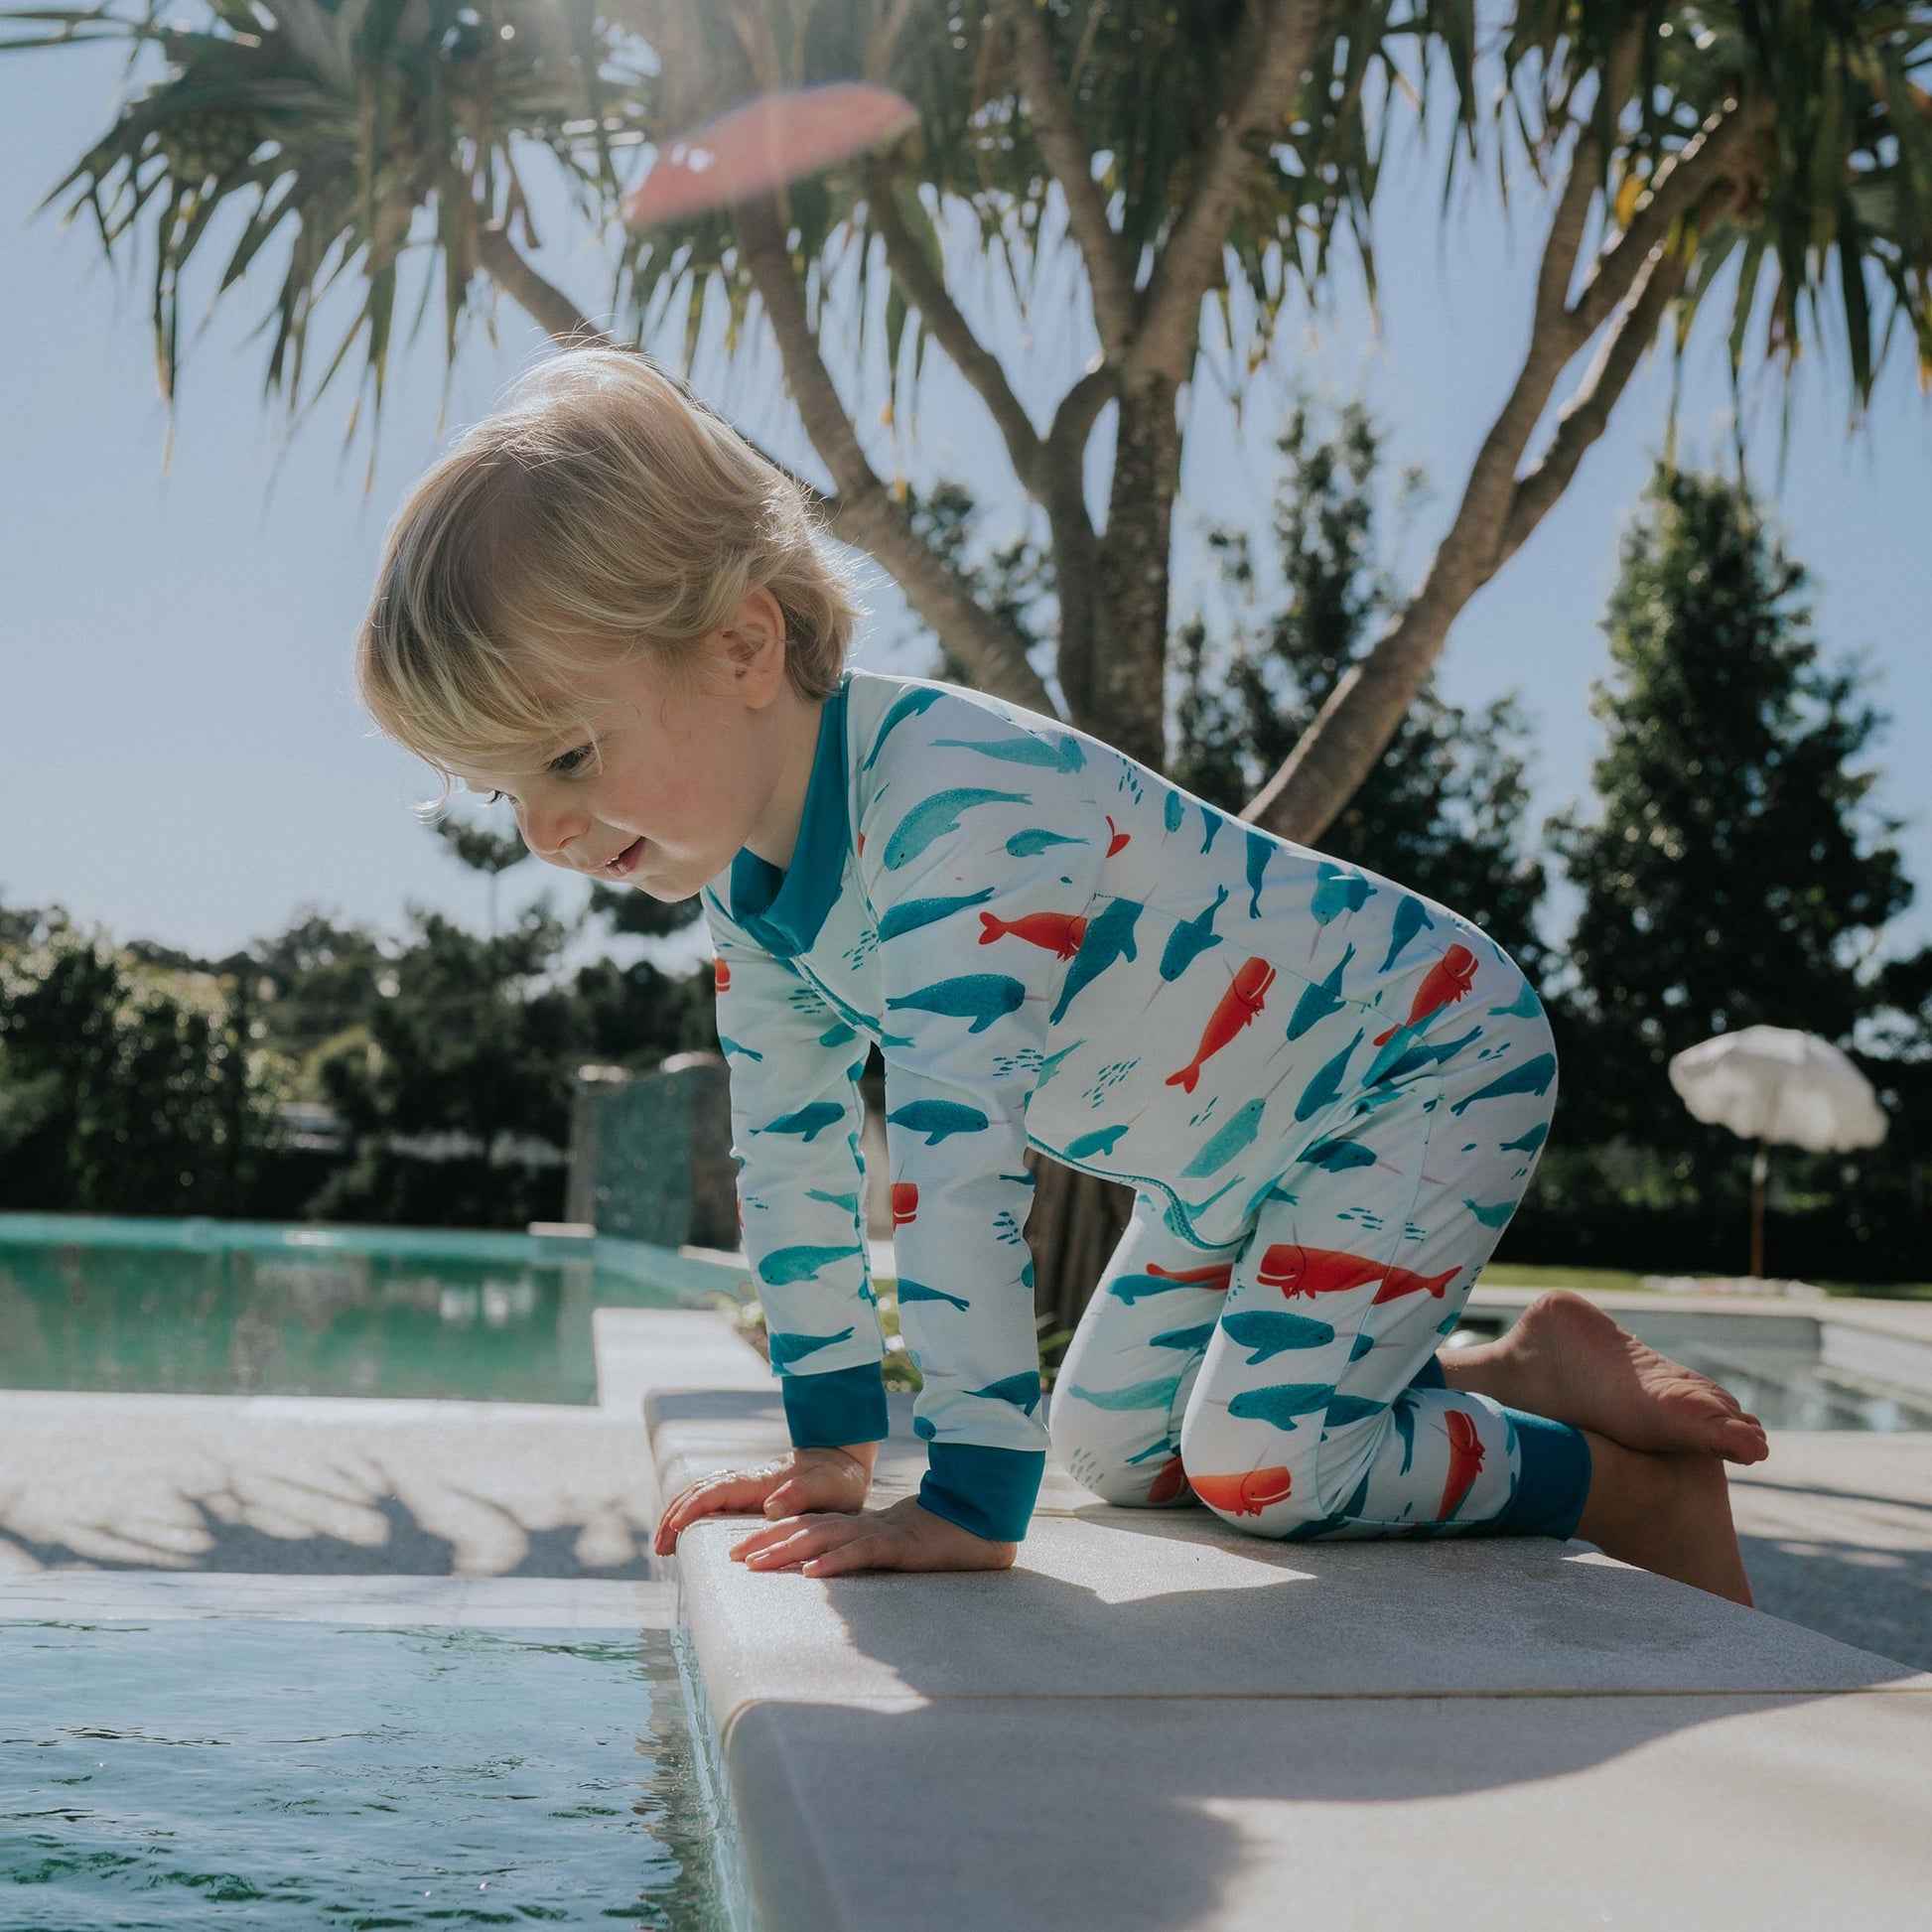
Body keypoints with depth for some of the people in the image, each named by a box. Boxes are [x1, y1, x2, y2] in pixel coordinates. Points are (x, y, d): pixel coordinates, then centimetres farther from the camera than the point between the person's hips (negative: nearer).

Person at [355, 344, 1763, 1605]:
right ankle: (1528, 1372, 23)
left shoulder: (949, 803, -36)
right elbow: (791, 1165, 1)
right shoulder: (748, 880, -6)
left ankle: (1645, 1485, 6)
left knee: (1263, 1465, -18)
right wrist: (835, 1444, 1)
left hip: (1430, 1057, -9)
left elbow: (957, 1155, -41)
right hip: (1235, 1161, 9)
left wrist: (969, 1509, -40)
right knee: (1111, 1451, 12)